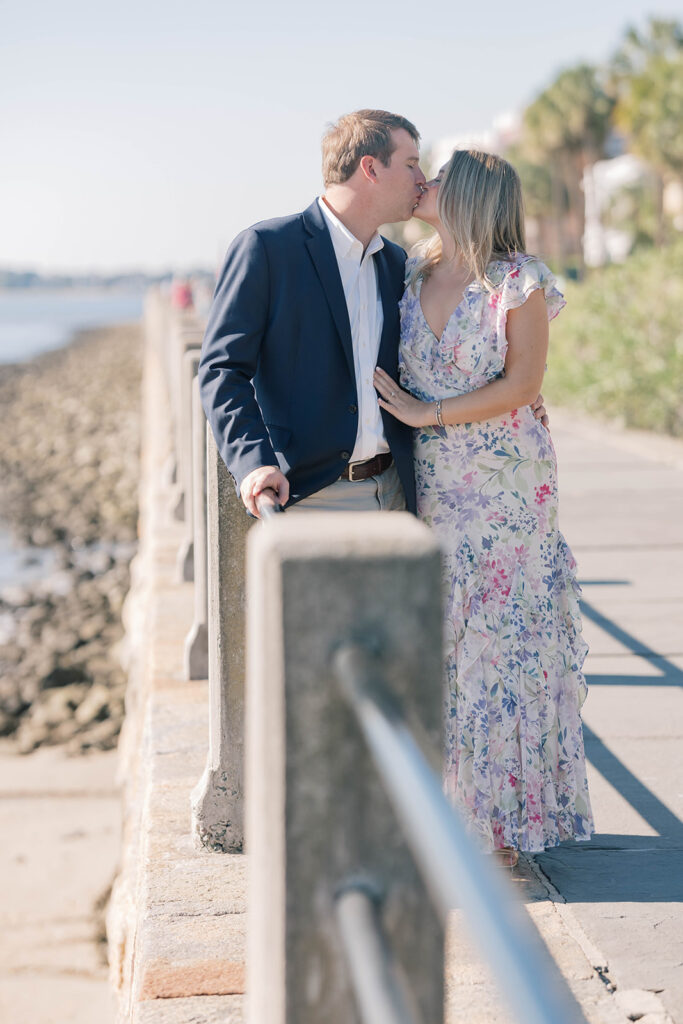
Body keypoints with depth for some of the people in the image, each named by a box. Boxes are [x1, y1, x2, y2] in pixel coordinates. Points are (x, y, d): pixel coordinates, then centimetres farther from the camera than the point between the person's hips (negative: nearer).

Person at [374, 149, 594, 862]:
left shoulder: (519, 281, -8)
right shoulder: (412, 276, 8)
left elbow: (522, 384, -13)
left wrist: (427, 414, -14)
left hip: (506, 486, -5)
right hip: (431, 483, 5)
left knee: (502, 640, 0)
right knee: (437, 641, 7)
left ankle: (504, 816, 11)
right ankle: (450, 807, 18)